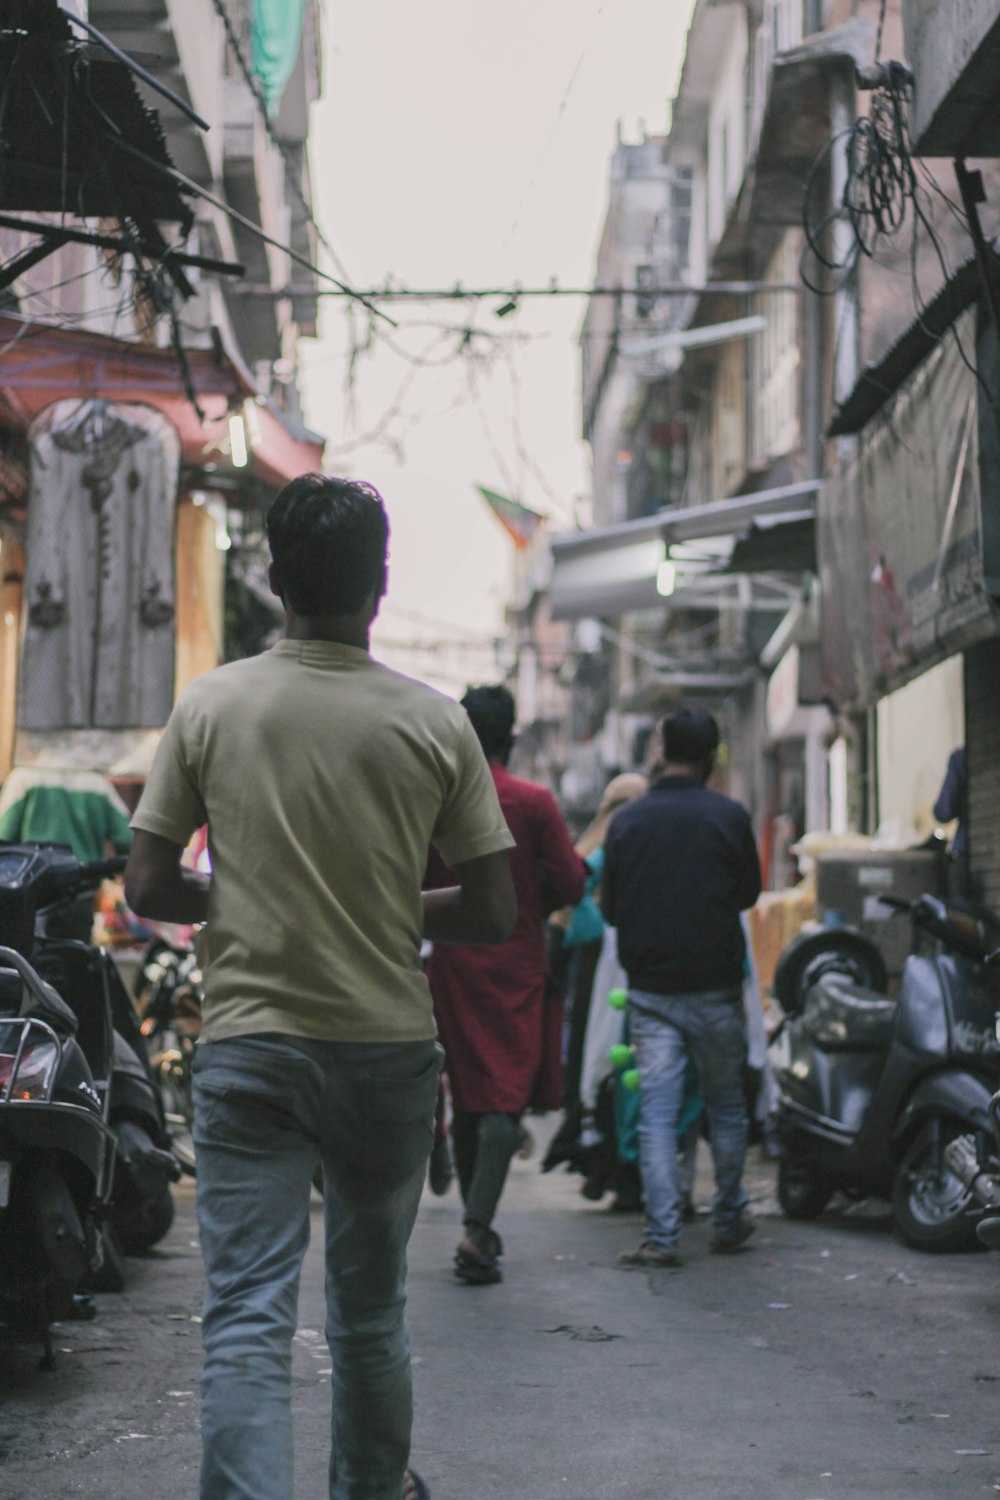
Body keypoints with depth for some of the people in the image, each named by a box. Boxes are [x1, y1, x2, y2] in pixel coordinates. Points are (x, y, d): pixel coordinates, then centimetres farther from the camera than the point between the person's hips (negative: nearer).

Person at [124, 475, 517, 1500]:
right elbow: (493, 912, -2)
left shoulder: (210, 706, -3)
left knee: (246, 1318, -4)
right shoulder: (435, 723, -4)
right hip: (389, 1046, 1)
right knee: (371, 1311, 19)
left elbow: (147, 888, -1)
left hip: (249, 1042, -1)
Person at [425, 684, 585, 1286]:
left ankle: (479, 1226, 21)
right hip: (518, 962, -3)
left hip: (453, 962, 3)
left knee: (467, 1095, 13)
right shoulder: (535, 802, -8)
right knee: (507, 1095, -4)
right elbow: (571, 884, -7)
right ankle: (478, 1226, -18)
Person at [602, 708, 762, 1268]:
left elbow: (610, 908, 8)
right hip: (716, 987, -1)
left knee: (657, 1113, 1)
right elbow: (749, 892, 7)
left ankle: (662, 1235, -5)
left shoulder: (626, 820, 1)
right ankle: (729, 1221, 22)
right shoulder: (729, 816, -6)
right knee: (728, 1108, 14)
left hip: (649, 988, 1)